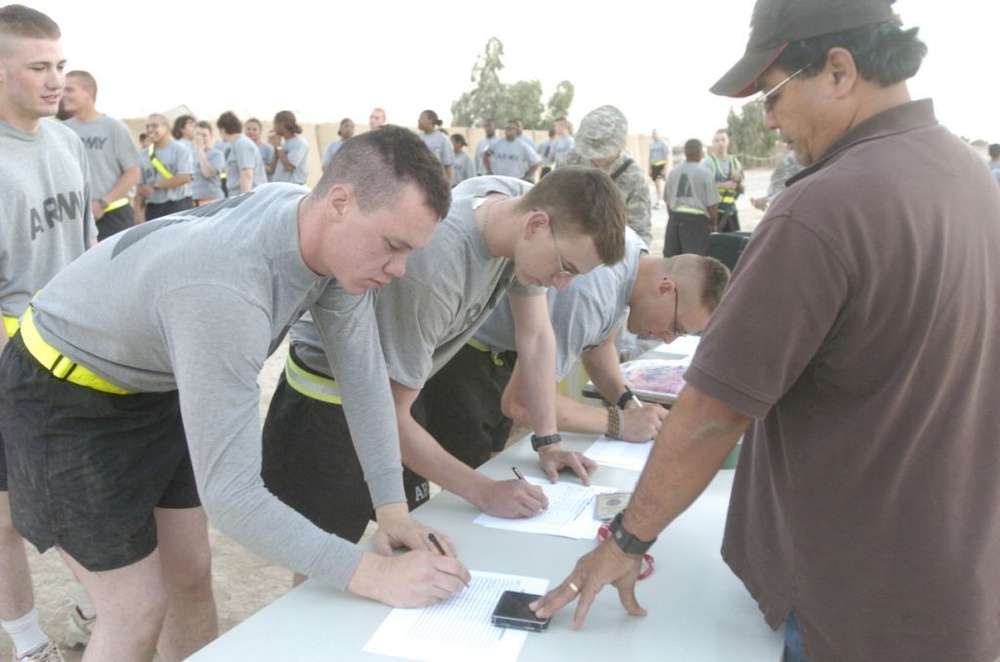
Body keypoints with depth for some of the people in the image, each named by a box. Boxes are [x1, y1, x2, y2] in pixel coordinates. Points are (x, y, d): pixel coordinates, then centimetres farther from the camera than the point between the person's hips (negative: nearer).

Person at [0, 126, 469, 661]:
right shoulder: (225, 290, -42)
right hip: (65, 396, -7)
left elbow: (364, 375, -9)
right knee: (139, 612, -2)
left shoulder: (335, 237, -17)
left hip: (159, 383, 7)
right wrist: (373, 575, -38)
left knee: (191, 578, 13)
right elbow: (230, 495, -40)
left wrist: (392, 506, -14)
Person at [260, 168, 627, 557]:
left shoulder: (523, 202, -15)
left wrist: (548, 443, -6)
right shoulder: (432, 267, -38)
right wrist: (485, 493, -25)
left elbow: (536, 336, -3)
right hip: (326, 398, -7)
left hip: (392, 383, 7)